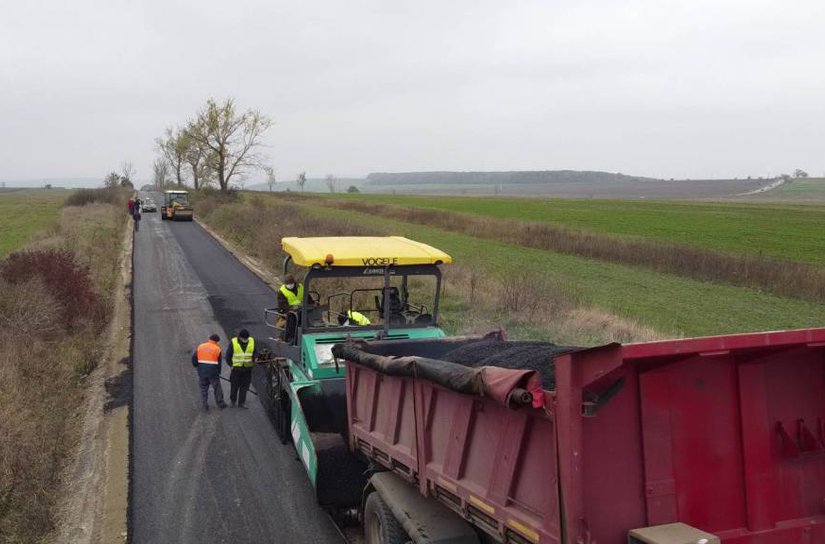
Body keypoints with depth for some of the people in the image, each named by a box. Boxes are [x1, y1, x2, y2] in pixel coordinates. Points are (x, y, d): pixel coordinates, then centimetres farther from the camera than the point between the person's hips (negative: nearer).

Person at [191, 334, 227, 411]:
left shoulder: (200, 347, 4)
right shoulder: (217, 349, -2)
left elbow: (194, 357, 0)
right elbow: (219, 362, 2)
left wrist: (196, 365, 15)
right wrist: (218, 372, 14)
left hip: (202, 372, 2)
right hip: (213, 372, -2)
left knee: (203, 388, 13)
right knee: (217, 388, 11)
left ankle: (205, 405, 12)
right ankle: (220, 404, 18)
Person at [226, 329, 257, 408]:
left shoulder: (252, 341, -4)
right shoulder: (233, 342, -11)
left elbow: (255, 353, 8)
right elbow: (228, 355, -1)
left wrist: (253, 363, -1)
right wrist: (231, 365, -1)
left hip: (247, 368, 2)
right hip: (236, 368, -2)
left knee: (244, 386, 5)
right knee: (235, 385, 6)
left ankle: (241, 403, 14)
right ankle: (233, 400, 27)